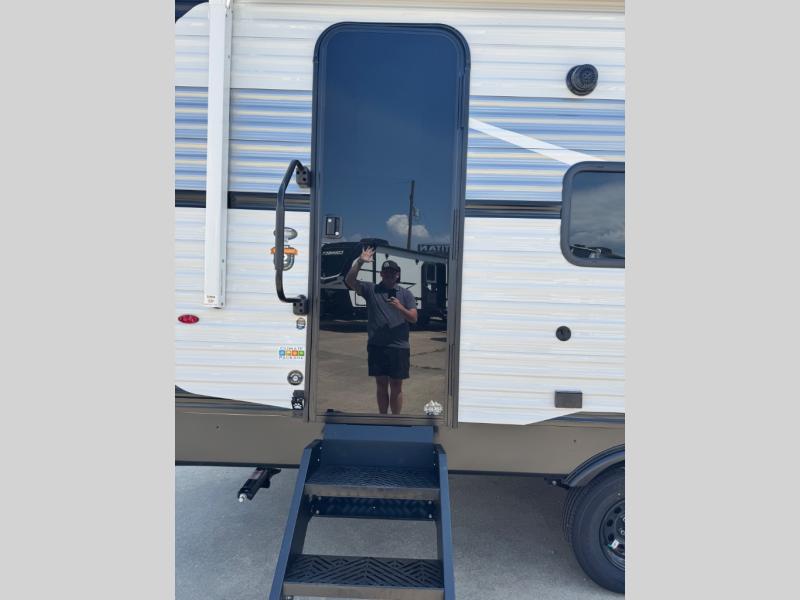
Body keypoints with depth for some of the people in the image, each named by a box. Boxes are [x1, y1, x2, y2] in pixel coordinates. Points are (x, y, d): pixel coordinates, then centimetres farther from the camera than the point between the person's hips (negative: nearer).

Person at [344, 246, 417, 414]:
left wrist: (400, 307, -19)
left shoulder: (406, 294, 7)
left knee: (396, 385, 5)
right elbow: (349, 281, -6)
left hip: (399, 347, 0)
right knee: (381, 383, 9)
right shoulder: (371, 289, 6)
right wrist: (360, 262, -18)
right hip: (376, 346, 0)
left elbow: (413, 318, -1)